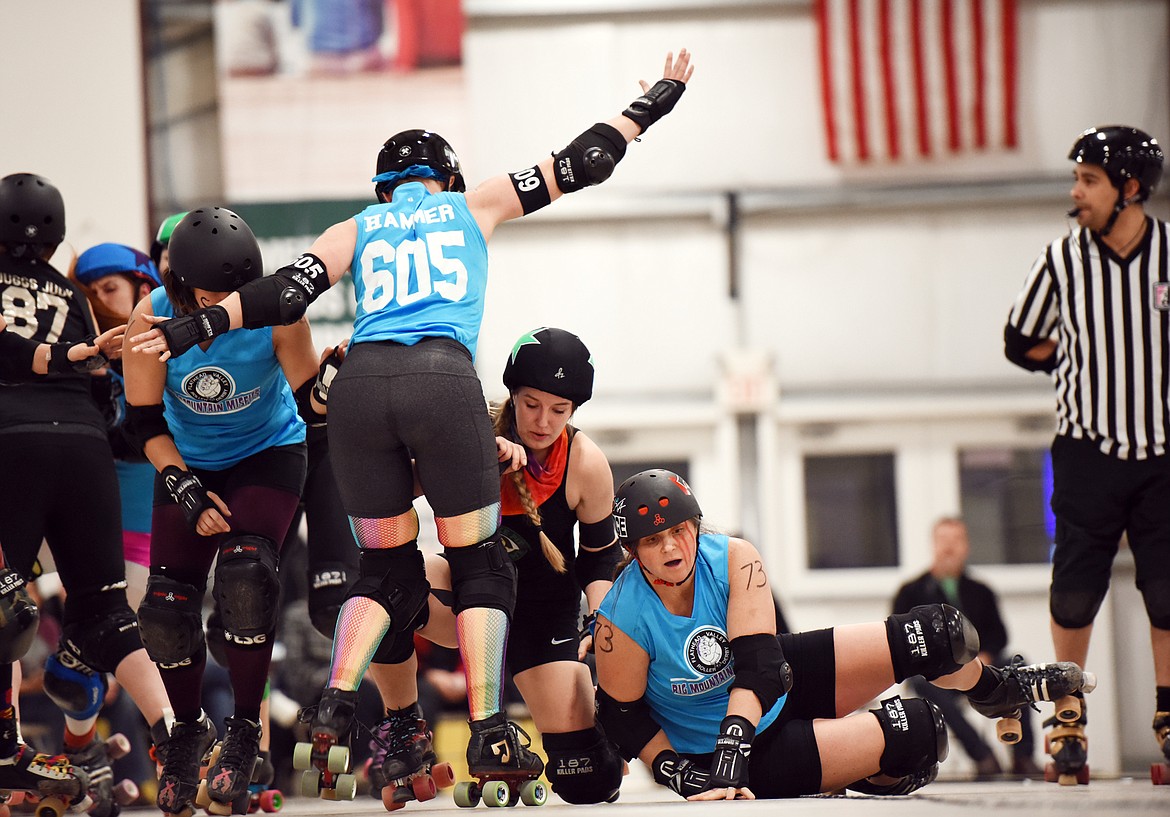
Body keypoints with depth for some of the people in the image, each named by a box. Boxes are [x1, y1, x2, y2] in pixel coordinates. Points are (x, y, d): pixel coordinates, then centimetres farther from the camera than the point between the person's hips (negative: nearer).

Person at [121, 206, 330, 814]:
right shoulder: (152, 321, -22)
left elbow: (310, 402, -19)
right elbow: (145, 421, -12)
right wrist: (185, 491, -21)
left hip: (267, 455, -2)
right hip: (188, 463, 2)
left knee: (244, 575, -26)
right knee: (166, 604, -7)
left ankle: (245, 734, -9)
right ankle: (188, 730, 22)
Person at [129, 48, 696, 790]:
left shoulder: (357, 229, 23)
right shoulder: (474, 207, 22)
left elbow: (288, 293, 9)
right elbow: (579, 166, 27)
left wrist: (195, 328, 11)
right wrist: (649, 107, 38)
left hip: (360, 382, 2)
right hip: (443, 377, -2)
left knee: (387, 570, 15)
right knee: (480, 563, 8)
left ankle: (336, 707, -6)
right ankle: (489, 734, -1)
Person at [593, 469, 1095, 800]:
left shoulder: (734, 560, -20)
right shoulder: (622, 621, -27)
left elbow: (757, 665, -27)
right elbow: (623, 715, -13)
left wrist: (730, 746, -40)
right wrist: (679, 774, -23)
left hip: (782, 682, 4)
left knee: (939, 636, -4)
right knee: (917, 732, -19)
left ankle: (993, 689, 32)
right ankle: (853, 772, 16)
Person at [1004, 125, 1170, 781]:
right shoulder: (1062, 261, -2)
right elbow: (1023, 343, 9)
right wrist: (1079, 362, 2)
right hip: (1088, 451, 0)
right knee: (1075, 591, 1)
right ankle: (1069, 721, 14)